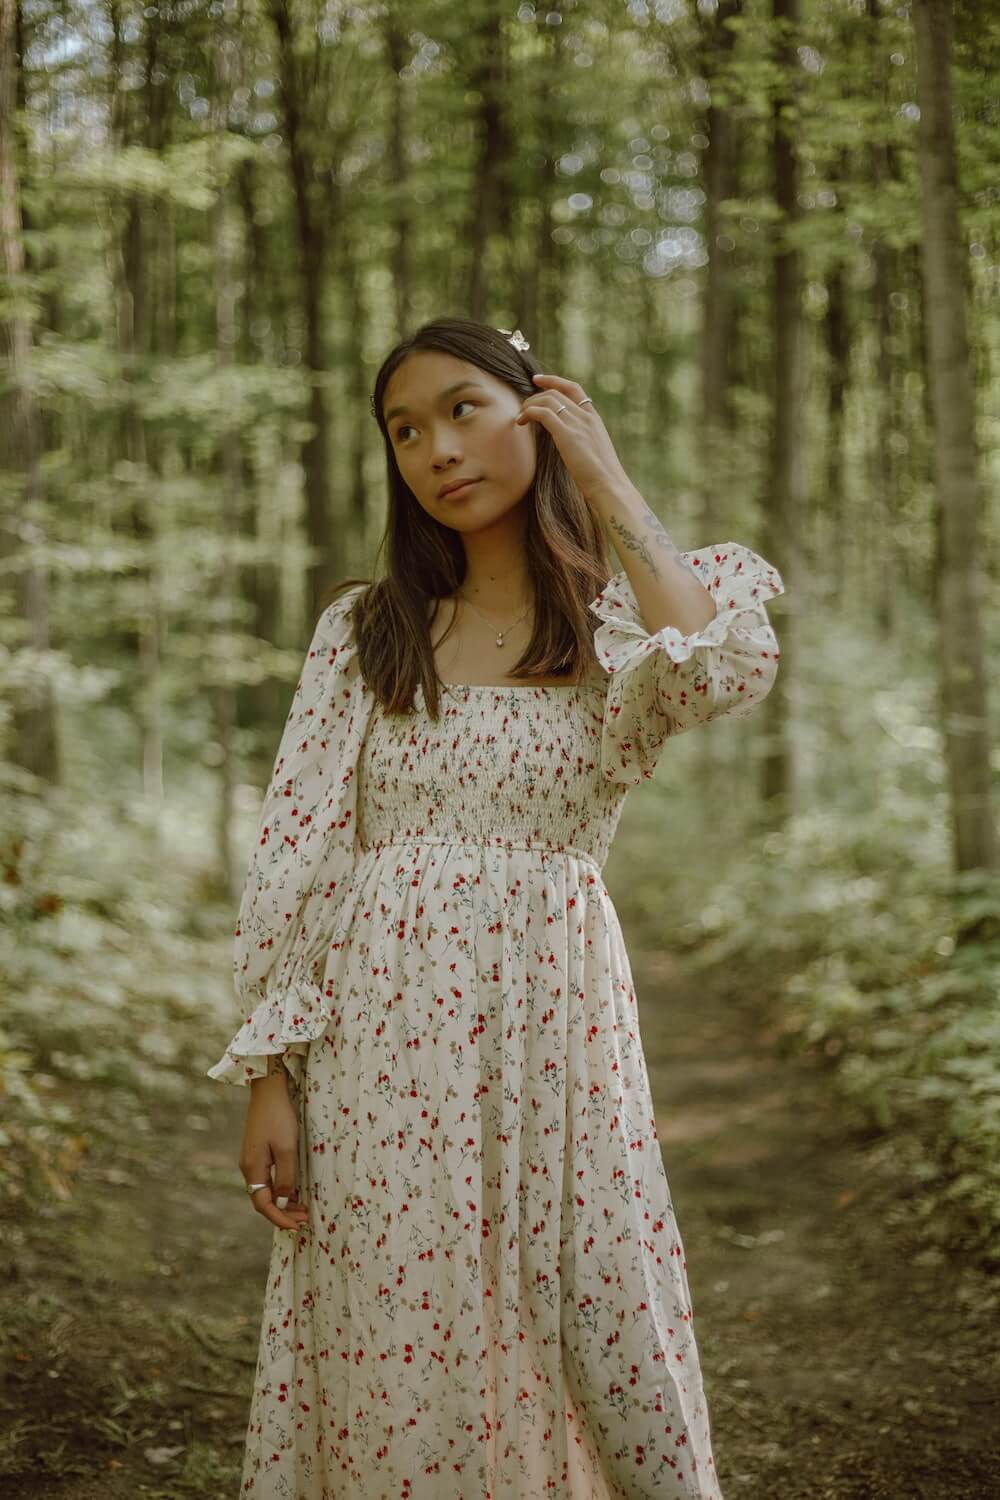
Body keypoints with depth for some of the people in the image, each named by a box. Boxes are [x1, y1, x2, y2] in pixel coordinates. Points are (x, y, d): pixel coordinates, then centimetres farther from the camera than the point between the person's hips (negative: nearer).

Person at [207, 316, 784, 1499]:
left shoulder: (626, 628, 5)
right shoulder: (362, 630, 7)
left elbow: (727, 670, -20)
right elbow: (293, 857, 3)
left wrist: (609, 483, -9)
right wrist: (269, 1077, -4)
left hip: (554, 1028, 0)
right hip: (382, 1038, 1)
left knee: (604, 1353, 4)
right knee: (390, 1365, 5)